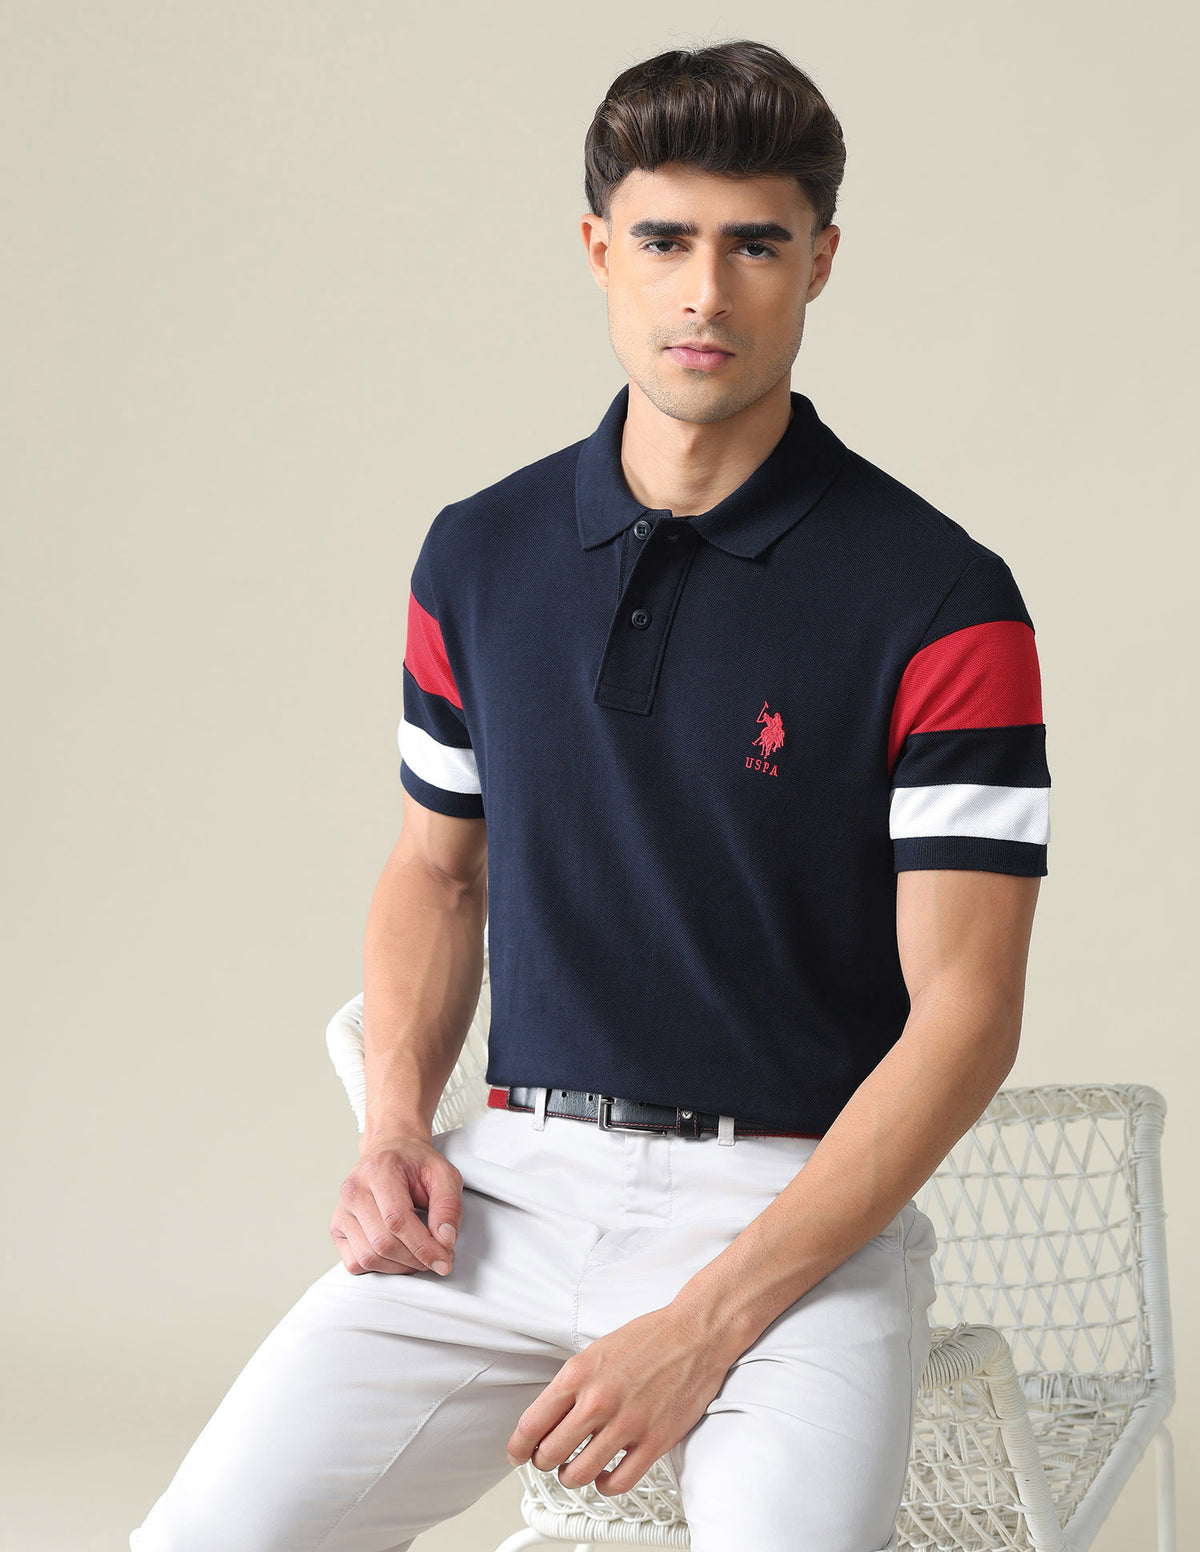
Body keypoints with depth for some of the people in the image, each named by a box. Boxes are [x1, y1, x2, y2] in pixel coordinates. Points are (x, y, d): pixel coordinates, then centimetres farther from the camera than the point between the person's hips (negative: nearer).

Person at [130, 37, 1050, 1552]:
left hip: (797, 1207, -3)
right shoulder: (478, 555, 8)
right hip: (511, 1183, 4)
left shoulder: (939, 603, -7)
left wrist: (702, 1328, -16)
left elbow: (965, 1013, -10)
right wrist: (396, 1126, 2)